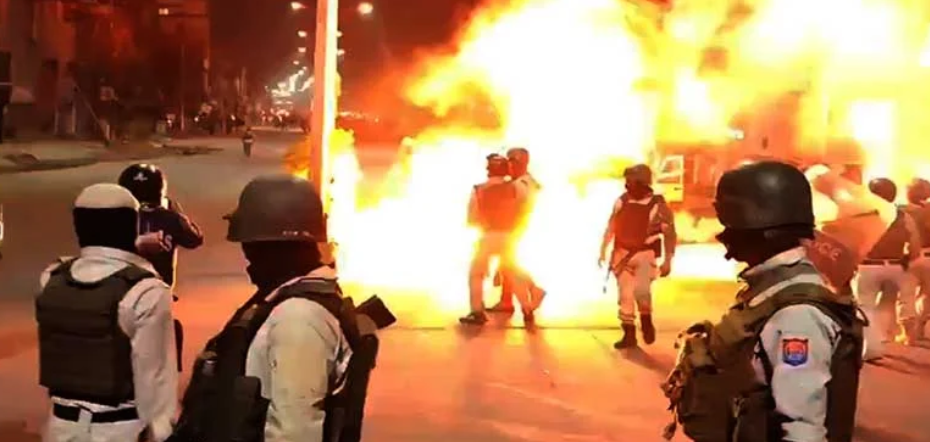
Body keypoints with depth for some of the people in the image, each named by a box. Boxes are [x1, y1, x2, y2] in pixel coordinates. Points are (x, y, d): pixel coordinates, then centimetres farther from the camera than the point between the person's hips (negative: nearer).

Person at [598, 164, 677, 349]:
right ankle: (629, 335, 17)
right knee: (625, 295, 6)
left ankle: (646, 321, 5)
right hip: (621, 254, 4)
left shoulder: (658, 205, -11)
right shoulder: (622, 201, -1)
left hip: (645, 255, -4)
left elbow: (670, 235, -5)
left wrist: (668, 262, -8)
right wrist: (603, 251, 8)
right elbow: (610, 228, 9)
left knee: (641, 290, -23)